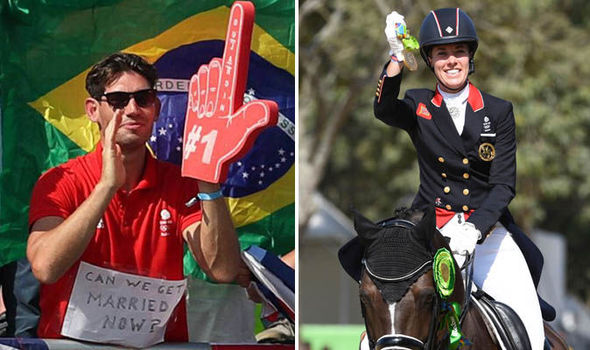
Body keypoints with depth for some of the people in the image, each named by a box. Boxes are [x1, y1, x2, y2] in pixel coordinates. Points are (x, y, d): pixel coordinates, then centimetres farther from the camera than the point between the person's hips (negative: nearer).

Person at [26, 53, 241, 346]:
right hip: (70, 342, -2)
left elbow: (223, 271, -6)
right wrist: (108, 185, -22)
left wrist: (208, 183, -17)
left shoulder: (178, 184, 7)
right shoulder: (59, 182, 0)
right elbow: (45, 268, -18)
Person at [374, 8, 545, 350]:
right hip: (431, 227, 0)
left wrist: (474, 229, -19)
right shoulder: (419, 107, 6)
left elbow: (504, 184, -2)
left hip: (487, 228, 0)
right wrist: (397, 58, -35)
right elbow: (384, 110, -18)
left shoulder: (499, 112, 5)